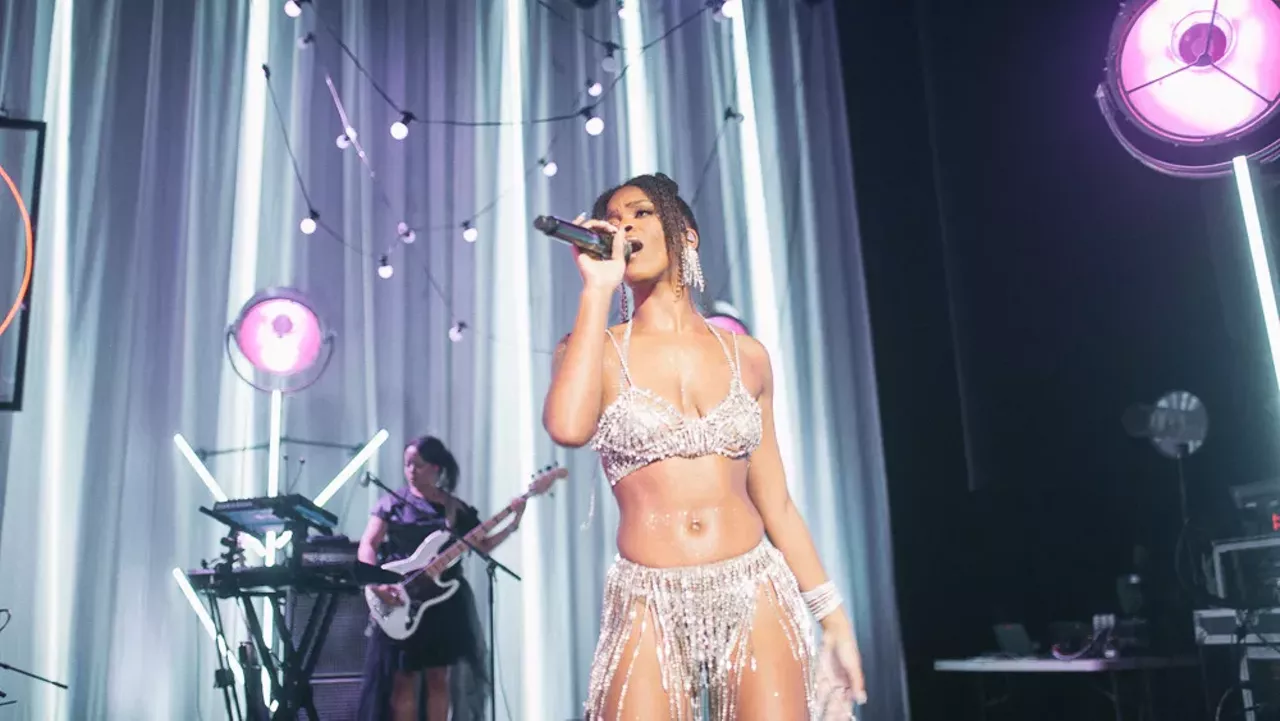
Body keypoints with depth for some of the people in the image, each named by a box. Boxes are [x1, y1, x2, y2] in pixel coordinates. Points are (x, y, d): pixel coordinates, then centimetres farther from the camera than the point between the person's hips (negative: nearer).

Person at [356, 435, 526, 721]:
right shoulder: (393, 502, 2)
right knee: (403, 681, 0)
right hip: (400, 603, -2)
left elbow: (482, 545, 11)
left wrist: (513, 524, -3)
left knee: (439, 678, 6)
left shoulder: (456, 508, 9)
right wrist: (377, 583, -21)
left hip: (444, 603, 2)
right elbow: (367, 546, -5)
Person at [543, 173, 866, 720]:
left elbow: (774, 501, 12)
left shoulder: (746, 356, 8)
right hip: (649, 609, -1)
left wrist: (835, 619, 9)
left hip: (756, 595, 2)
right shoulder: (592, 348, 2)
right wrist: (598, 287, -13)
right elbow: (568, 427, -22)